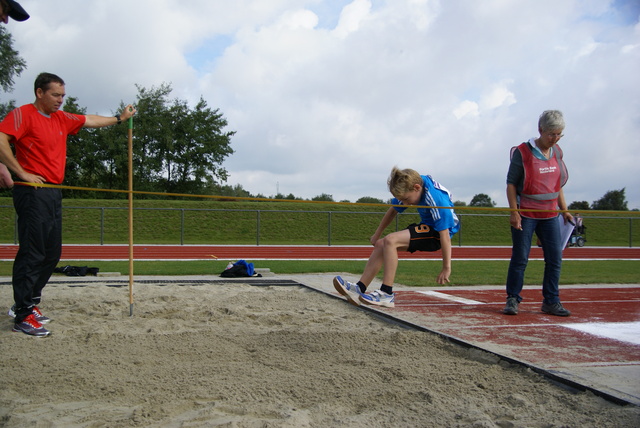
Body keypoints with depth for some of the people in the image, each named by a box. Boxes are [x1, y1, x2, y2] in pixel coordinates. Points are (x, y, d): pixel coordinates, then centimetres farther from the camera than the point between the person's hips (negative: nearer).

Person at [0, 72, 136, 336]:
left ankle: (28, 303, 24)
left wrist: (119, 118, 35)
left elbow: (89, 121, 31)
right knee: (32, 253, -8)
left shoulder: (61, 119, 17)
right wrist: (22, 173, -18)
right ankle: (23, 316, -2)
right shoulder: (23, 114, -6)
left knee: (52, 254, 11)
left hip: (53, 194, 9)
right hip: (33, 193, -9)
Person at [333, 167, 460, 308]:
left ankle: (387, 294, -22)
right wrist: (377, 234, 17)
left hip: (437, 233, -9)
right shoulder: (411, 185, -7)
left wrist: (446, 268, -25)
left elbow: (445, 234, -28)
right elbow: (393, 211, 8)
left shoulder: (436, 199, -30)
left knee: (390, 240, -24)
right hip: (427, 225, 9)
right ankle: (360, 288, -2)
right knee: (380, 244, 0)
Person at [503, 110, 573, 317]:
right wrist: (514, 212, -15)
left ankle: (551, 301, 14)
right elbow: (511, 184, -8)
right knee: (520, 258, -3)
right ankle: (513, 300, 8)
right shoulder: (522, 152, -9)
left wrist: (564, 210, 14)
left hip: (550, 215, 6)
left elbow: (557, 184, 17)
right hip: (526, 214, -5)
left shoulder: (557, 152, 8)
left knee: (555, 258, 4)